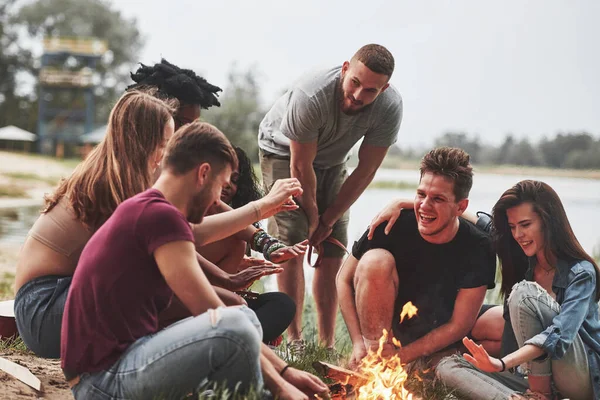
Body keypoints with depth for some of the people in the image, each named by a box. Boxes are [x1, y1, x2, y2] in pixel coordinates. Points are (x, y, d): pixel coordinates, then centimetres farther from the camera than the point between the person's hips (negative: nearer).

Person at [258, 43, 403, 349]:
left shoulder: (390, 108, -26)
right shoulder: (311, 96, -38)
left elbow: (365, 172, -18)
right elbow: (301, 167, -26)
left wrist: (327, 221, -13)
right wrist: (312, 219, -15)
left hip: (331, 161, 4)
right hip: (284, 151, -4)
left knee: (333, 252, -3)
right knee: (292, 242, -18)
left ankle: (327, 345, 2)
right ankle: (294, 341, -13)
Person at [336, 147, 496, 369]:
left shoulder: (478, 249, -18)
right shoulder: (394, 225, -19)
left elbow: (459, 325, -15)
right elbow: (345, 279, -8)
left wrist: (401, 355, -20)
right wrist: (359, 343, -17)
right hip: (382, 327, 0)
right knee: (376, 261, -28)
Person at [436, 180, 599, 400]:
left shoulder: (580, 272, -13)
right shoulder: (522, 264, 5)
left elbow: (560, 333, -29)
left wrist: (502, 363, -43)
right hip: (539, 377, 6)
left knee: (524, 292, -25)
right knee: (448, 367, -14)